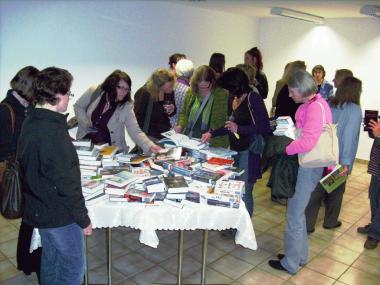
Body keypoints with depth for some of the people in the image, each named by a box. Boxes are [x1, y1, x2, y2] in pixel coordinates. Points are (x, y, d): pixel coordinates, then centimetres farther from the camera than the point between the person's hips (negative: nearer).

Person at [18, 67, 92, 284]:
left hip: (39, 208, 9)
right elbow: (67, 183, -24)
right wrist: (83, 219, -15)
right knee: (73, 267, 9)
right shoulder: (54, 134, -27)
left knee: (51, 260, 24)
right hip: (60, 215, -9)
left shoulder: (31, 122, 1)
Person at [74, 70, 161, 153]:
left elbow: (135, 132, -17)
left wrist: (150, 146, -33)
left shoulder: (126, 107, -13)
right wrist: (86, 122, -8)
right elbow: (78, 106, 9)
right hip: (86, 142, 1)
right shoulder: (94, 92, -8)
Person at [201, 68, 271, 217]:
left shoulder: (253, 99, -13)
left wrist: (238, 129, -15)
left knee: (244, 192, 0)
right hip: (234, 149, 7)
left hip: (248, 152, -7)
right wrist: (212, 134, 13)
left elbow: (264, 128, -17)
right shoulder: (232, 99, 10)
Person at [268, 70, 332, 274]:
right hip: (303, 165, 10)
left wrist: (284, 148, -13)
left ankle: (290, 263, 18)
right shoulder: (311, 104, 10)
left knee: (294, 217, 2)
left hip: (308, 168, -10)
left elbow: (307, 142, -27)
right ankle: (300, 255, 36)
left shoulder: (315, 108, -20)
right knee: (297, 213, 20)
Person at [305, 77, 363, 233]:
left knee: (316, 189, 8)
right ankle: (330, 221, 31)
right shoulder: (355, 110, -13)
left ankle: (307, 224, 9)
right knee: (336, 190, 15)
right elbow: (349, 136, -20)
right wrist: (346, 162, -20)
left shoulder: (329, 105, 2)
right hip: (338, 160, -4)